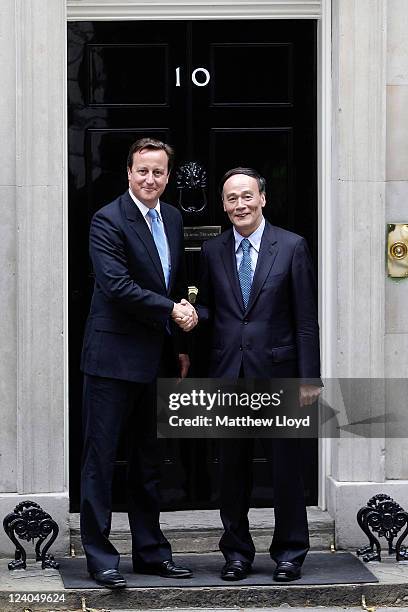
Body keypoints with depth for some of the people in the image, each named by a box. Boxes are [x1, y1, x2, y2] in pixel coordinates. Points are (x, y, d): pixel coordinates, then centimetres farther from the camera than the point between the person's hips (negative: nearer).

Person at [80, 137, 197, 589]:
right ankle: (99, 556, 3)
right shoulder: (108, 220, -12)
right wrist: (173, 311, -17)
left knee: (148, 459, 14)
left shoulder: (173, 219, 11)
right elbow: (117, 286, -21)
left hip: (155, 357, 8)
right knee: (101, 457, -2)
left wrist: (180, 346, 17)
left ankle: (151, 551, 22)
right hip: (114, 356, -8)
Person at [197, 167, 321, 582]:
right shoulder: (212, 251, 8)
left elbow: (305, 317, -2)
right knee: (233, 467, 9)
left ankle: (289, 554, 14)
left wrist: (309, 376, -7)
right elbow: (208, 308, 13)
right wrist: (192, 314, -12)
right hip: (228, 374, 3)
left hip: (276, 371, -3)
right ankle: (237, 552, 20)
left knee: (285, 466, 2)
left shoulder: (292, 247, -1)